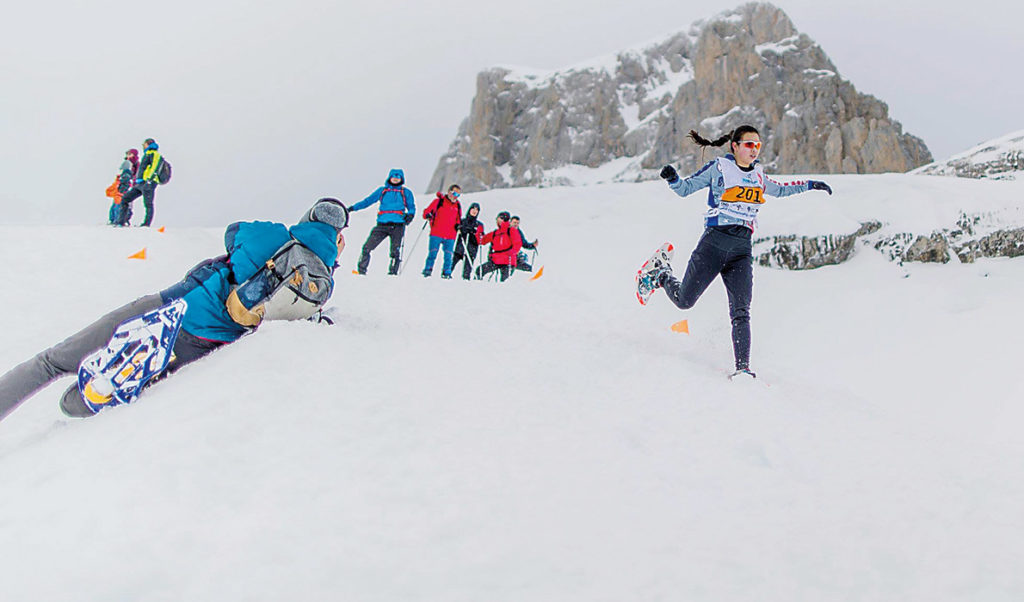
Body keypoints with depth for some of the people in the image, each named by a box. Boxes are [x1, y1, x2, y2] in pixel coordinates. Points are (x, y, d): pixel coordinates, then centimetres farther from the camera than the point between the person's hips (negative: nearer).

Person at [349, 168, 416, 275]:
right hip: (382, 225, 1)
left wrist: (410, 215, -9)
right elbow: (368, 201, 15)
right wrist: (353, 208, 6)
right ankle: (361, 269, 2)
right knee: (367, 247, -7)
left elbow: (412, 207, 14)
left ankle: (393, 271, 1)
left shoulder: (406, 192, 14)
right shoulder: (382, 191, 16)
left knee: (395, 251, -10)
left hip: (398, 225, -1)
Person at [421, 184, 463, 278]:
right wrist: (428, 215, -17)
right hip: (436, 234, -3)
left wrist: (458, 225, 4)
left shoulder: (458, 206, 14)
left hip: (450, 236, 3)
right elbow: (427, 211, 5)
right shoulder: (439, 201, 3)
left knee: (448, 255, -1)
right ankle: (428, 270, 6)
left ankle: (446, 273, 9)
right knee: (433, 253, -6)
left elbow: (458, 219, 25)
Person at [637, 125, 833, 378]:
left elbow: (779, 190, 37)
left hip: (742, 249, 4)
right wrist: (672, 178, -22)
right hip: (714, 242, -3)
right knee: (684, 301, 4)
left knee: (741, 312, -8)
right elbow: (685, 189, -1)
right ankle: (660, 274, 33)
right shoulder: (719, 168, -1)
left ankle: (743, 366, -8)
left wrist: (809, 185, 33)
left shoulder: (758, 176, 16)